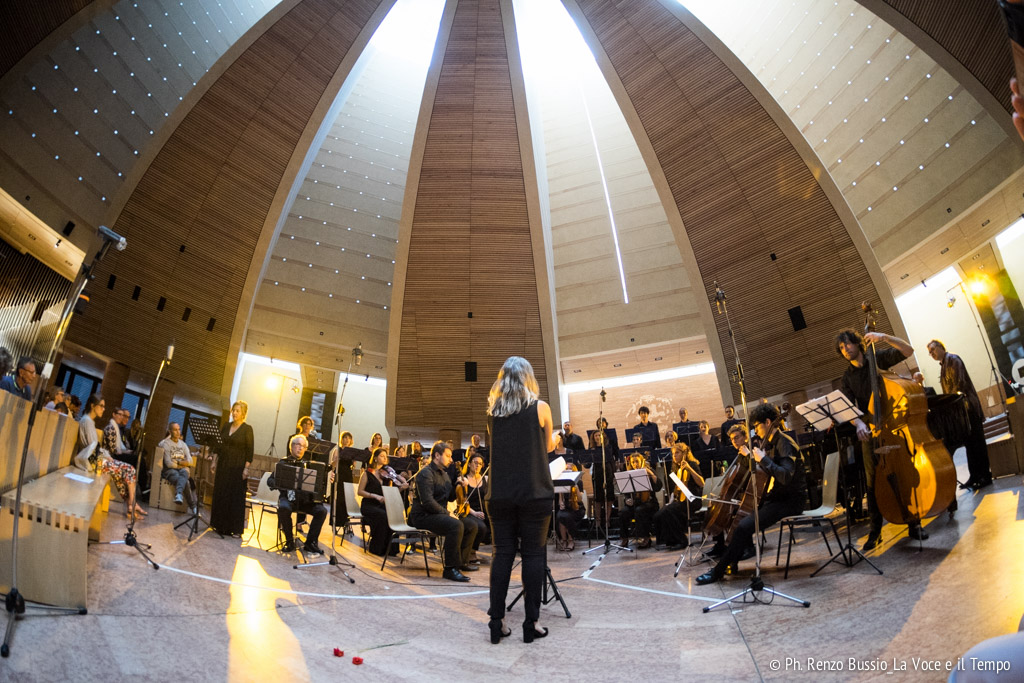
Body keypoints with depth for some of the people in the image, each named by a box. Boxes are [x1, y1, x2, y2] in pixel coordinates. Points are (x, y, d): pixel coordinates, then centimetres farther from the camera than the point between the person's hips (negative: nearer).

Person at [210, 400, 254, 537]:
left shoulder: (247, 429, -6)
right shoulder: (226, 426, 10)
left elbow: (249, 450, -9)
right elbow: (219, 445, 14)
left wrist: (246, 468, -15)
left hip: (237, 467, -5)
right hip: (223, 465, 6)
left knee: (236, 497, -2)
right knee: (220, 494, 8)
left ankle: (235, 528, 5)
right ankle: (220, 525, 21)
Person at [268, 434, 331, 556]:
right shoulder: (284, 463, 8)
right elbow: (270, 480, 6)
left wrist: (328, 479, -4)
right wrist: (279, 483, -15)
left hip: (306, 500, 2)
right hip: (288, 497, -2)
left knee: (322, 510, -23)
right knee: (284, 508, -35)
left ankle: (310, 544, -11)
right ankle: (290, 541, -12)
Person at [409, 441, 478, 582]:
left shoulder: (443, 474, 18)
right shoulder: (426, 474, -13)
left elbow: (450, 497, 19)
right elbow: (427, 502, -23)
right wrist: (447, 513, -18)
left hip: (439, 514, 10)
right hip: (423, 516, -10)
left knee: (472, 526, 2)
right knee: (456, 525, -33)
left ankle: (462, 561, 16)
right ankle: (450, 568, -27)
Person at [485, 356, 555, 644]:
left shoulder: (493, 411, 4)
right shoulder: (540, 408, -4)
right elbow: (548, 446, 9)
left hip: (500, 493, 3)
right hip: (534, 493, -3)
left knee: (502, 554, 9)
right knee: (533, 554, 5)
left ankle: (497, 622, 12)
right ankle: (531, 623, 10)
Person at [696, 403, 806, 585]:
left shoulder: (785, 444, -18)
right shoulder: (768, 442, 11)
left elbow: (785, 476, -32)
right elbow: (764, 471, 24)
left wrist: (763, 459, -28)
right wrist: (750, 455, 8)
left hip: (790, 500, -10)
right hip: (775, 496, 10)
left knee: (744, 526, -23)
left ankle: (719, 571, -13)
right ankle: (732, 562, 13)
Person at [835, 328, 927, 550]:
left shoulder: (878, 358, 5)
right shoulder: (847, 378, 8)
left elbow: (908, 350, -6)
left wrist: (884, 337, -18)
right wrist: (859, 423, -22)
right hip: (870, 432, 2)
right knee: (873, 480, 0)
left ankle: (914, 523, 10)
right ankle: (875, 530, 6)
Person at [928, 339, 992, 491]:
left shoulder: (952, 359, -8)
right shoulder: (943, 365, 17)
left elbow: (960, 383, -18)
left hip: (967, 406, -9)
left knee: (976, 442, -4)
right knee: (969, 443, 11)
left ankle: (985, 476, 2)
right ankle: (975, 476, 16)